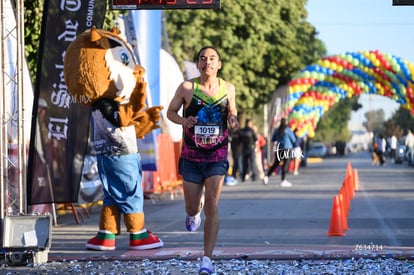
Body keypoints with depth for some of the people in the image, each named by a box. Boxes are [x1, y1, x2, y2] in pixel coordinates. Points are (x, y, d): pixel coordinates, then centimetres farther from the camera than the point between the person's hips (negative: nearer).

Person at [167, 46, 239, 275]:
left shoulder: (228, 89, 0)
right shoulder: (187, 88, -7)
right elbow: (170, 111, 4)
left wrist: (233, 121, -8)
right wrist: (182, 120, -18)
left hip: (217, 158, 0)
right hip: (191, 158, 0)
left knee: (212, 208, -11)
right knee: (192, 208, 10)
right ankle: (194, 211, 51)